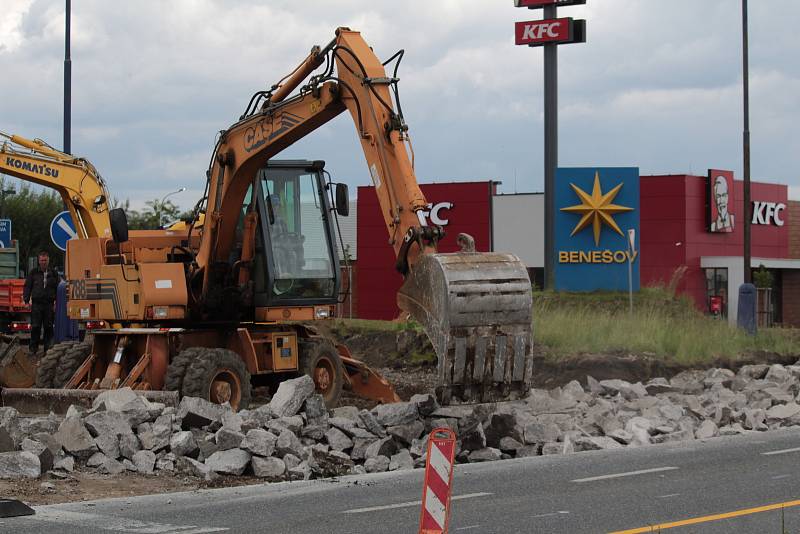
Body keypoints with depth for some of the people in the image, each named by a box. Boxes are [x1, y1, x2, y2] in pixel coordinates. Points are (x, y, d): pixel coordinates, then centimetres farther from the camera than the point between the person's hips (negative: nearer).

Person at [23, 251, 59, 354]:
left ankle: (48, 348, 10)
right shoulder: (33, 272, 7)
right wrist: (26, 300, 0)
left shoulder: (53, 273, 9)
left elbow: (58, 288, 12)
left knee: (48, 327, 3)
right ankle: (34, 347, 3)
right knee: (35, 327, -3)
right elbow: (27, 286, 8)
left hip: (49, 304, 1)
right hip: (36, 303, -1)